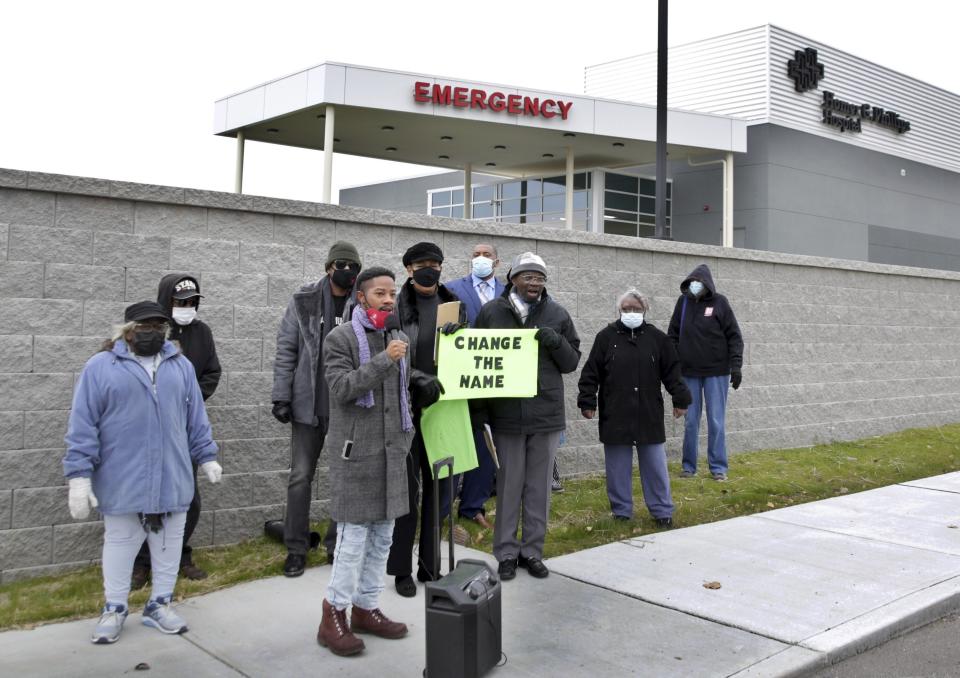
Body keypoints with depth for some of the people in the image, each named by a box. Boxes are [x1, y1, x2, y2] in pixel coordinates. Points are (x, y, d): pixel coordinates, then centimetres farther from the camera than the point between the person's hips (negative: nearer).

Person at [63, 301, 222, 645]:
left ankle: (160, 604, 26)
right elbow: (82, 426, -6)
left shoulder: (181, 366, 7)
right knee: (120, 543, 10)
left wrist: (206, 457, 12)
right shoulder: (101, 367, -4)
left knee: (168, 544, 11)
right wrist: (79, 475, -10)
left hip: (172, 478, 3)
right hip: (121, 480, -3)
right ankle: (114, 609, 25)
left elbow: (196, 419, 13)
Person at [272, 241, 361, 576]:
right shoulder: (303, 301, 0)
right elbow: (286, 350, 2)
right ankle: (296, 548, 16)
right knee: (300, 476, 5)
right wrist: (281, 396, -4)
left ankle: (337, 545, 22)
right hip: (309, 404, 0)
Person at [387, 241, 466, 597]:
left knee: (440, 489, 9)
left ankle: (430, 565, 21)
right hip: (407, 409, -4)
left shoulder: (454, 306, 10)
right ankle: (402, 569, 15)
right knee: (407, 489, 3)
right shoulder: (397, 307, -3)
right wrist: (420, 381, -19)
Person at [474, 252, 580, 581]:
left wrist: (556, 342, -12)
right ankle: (506, 552, 18)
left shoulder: (557, 315, 5)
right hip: (506, 415, -1)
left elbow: (572, 362, 9)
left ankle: (532, 551, 22)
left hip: (546, 414, 2)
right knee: (508, 486, 6)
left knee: (539, 487, 10)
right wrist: (480, 408, 1)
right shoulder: (491, 312, 1)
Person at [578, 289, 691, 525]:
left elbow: (672, 371, 9)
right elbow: (591, 373, 1)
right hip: (615, 415, -1)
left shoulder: (656, 338, 6)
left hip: (649, 415, 1)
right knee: (618, 466, 6)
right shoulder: (606, 337, 1)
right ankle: (621, 511, 18)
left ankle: (662, 511, 16)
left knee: (655, 464, 5)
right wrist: (587, 401, -2)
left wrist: (681, 399, 6)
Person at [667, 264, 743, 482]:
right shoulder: (683, 302, 4)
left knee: (716, 422, 2)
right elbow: (673, 335, 9)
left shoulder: (719, 302, -4)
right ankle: (689, 466, 16)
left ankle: (718, 467, 10)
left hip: (716, 372, -2)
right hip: (689, 372, 2)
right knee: (690, 422, 7)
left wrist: (736, 365, -9)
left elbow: (734, 336, -2)